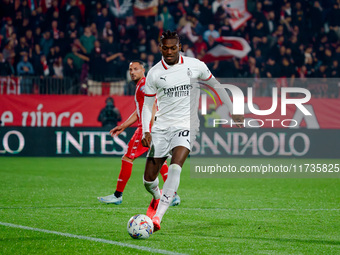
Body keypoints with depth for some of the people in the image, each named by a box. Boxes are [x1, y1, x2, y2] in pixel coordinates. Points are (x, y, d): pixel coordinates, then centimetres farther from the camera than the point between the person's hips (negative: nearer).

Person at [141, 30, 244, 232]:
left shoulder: (195, 66, 0)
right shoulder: (154, 73, 1)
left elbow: (216, 86, 15)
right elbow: (147, 105, 8)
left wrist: (233, 112, 17)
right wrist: (146, 131, -6)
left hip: (186, 125, -2)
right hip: (161, 126, 2)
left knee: (175, 167, -28)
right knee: (149, 179, 0)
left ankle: (158, 216, -30)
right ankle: (157, 198, 37)